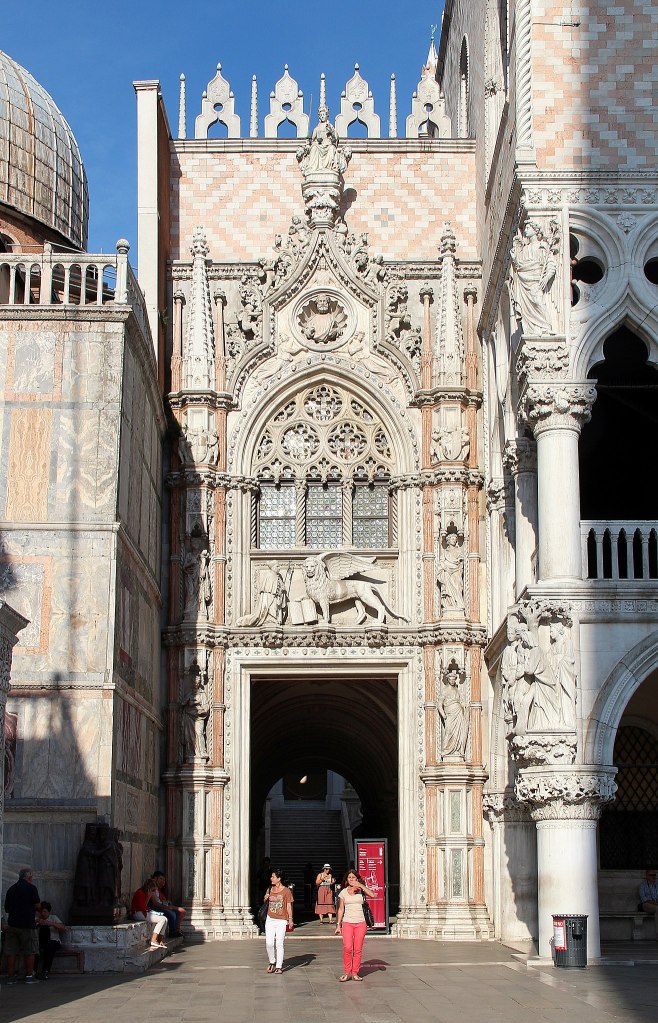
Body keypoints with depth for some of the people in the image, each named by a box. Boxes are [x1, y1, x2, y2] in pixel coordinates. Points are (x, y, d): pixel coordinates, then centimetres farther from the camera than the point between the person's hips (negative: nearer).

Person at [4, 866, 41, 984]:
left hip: (12, 923, 5)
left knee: (11, 952, 6)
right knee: (29, 952, 3)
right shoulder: (31, 888, -6)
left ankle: (10, 976, 5)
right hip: (27, 924, -5)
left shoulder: (11, 889, 12)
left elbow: (7, 909, 17)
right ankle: (29, 976, 2)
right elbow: (37, 906, -8)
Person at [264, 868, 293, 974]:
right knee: (269, 943, -4)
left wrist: (290, 920, -9)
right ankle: (272, 962, 17)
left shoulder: (286, 891, -5)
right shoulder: (270, 889, 9)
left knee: (279, 944, -2)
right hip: (270, 920, 4)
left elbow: (289, 906, -3)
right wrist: (266, 898, -1)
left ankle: (279, 966, 6)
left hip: (281, 921, -4)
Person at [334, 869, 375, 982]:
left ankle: (355, 973, 9)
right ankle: (347, 973, -4)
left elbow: (372, 895, -14)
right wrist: (338, 925, 7)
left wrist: (361, 885, -16)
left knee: (358, 949, -1)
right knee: (347, 948, -14)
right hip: (347, 923, 0)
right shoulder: (343, 892, 8)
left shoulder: (361, 891, 5)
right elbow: (341, 909, 11)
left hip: (360, 923, 0)